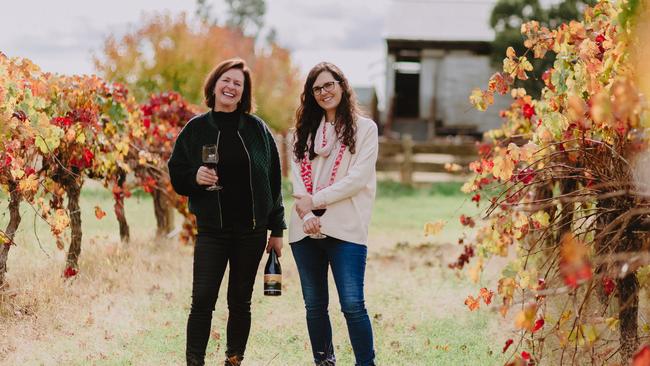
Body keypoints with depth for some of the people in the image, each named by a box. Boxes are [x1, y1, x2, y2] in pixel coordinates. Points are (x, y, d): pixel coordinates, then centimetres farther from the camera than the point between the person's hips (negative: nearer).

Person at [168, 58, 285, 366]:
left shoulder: (257, 128, 5)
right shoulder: (196, 128, 3)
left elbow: (273, 179, 6)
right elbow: (176, 173, 6)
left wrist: (276, 228, 4)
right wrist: (195, 177, -17)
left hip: (251, 230, 1)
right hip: (212, 228, -1)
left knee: (240, 301, 8)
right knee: (203, 300, -10)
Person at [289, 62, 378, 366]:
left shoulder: (364, 128, 3)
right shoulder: (304, 130, 15)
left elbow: (357, 178, -7)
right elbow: (297, 177, 5)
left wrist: (315, 200, -11)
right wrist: (306, 214, -12)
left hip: (345, 229, -4)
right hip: (306, 229, 4)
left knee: (352, 304, -12)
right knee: (314, 305, 9)